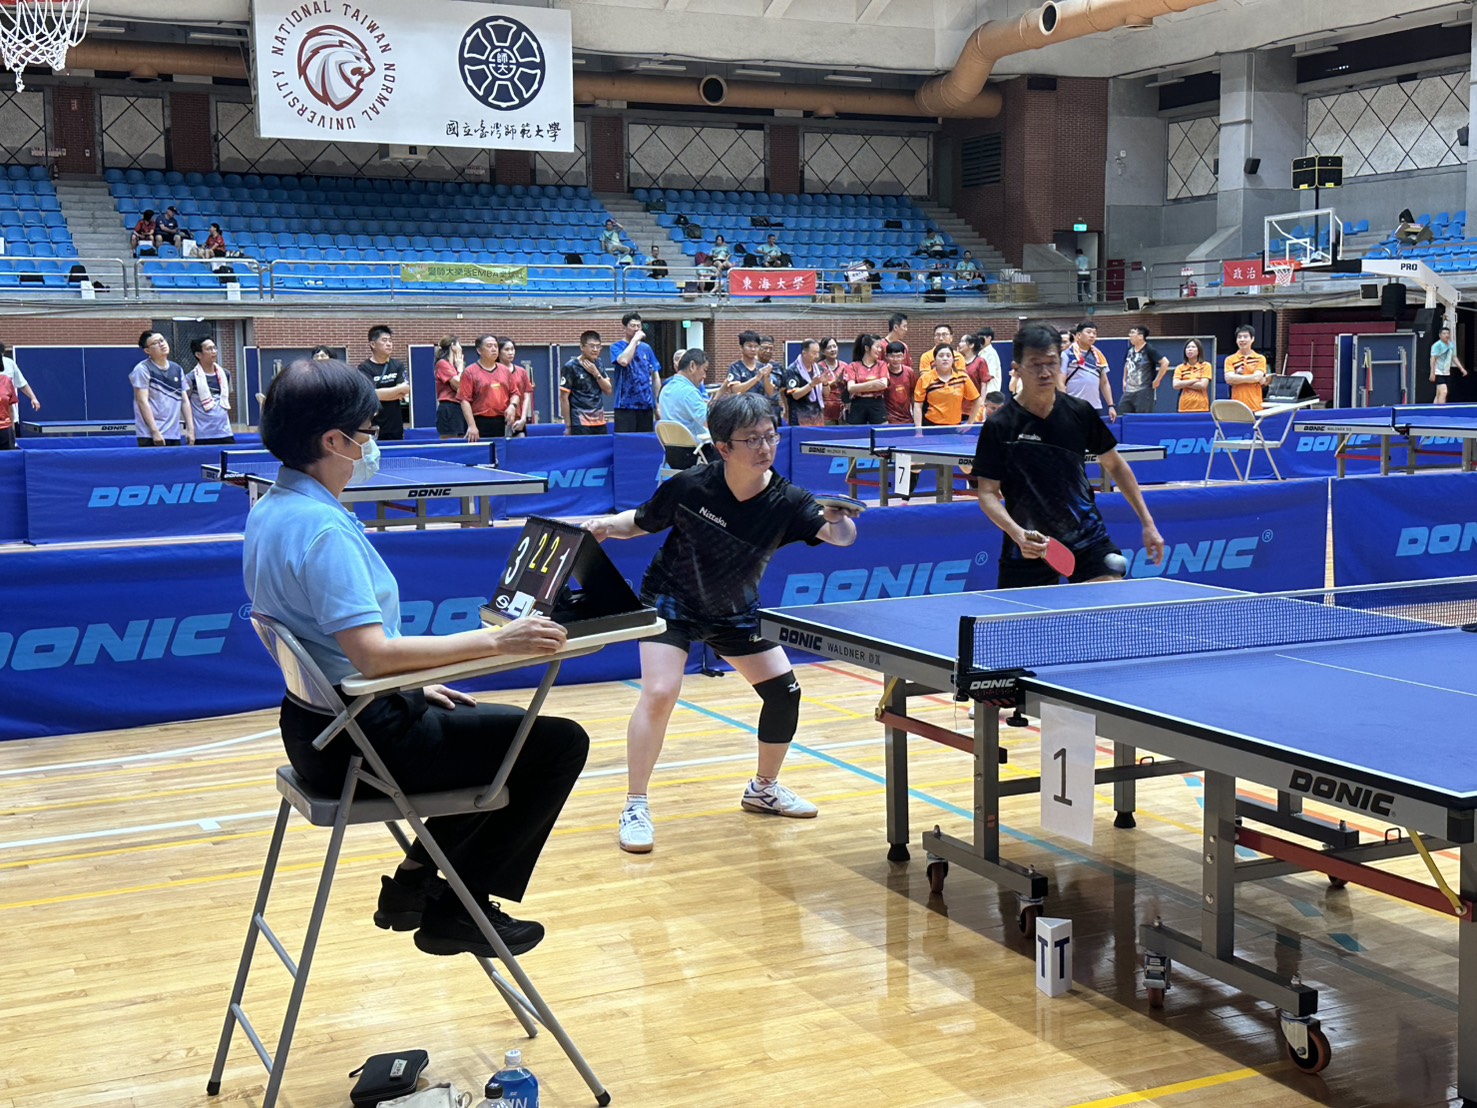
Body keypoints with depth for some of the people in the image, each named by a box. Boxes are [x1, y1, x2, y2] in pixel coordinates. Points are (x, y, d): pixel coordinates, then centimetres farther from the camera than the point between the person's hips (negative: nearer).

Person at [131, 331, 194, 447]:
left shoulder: (177, 369, 14)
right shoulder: (143, 369, -4)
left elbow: (184, 401, 15)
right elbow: (142, 401, -10)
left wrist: (190, 429, 7)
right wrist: (155, 431, -16)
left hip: (175, 435, 6)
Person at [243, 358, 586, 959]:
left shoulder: (270, 510, 7)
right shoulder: (321, 527, -24)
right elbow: (372, 652, -31)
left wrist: (412, 683, 16)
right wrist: (495, 640, -27)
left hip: (316, 724, 10)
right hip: (363, 739, -10)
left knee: (493, 723, 27)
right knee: (560, 742, -4)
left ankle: (416, 876, 22)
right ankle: (454, 909, 5)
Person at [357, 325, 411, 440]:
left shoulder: (398, 365, 7)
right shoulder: (364, 368, -4)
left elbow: (404, 393, -4)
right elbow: (373, 394, -15)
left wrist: (383, 394, -14)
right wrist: (400, 389, -12)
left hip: (395, 428, 3)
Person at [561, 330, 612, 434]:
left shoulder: (598, 364, 13)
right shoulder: (571, 367, -6)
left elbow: (608, 390, 10)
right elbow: (564, 397, -6)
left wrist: (596, 373, -6)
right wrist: (568, 425, -7)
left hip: (599, 422, 6)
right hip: (580, 424, -6)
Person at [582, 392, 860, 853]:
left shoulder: (786, 501, -20)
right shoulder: (690, 486, -23)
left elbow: (842, 537, -31)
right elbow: (639, 523, -6)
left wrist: (838, 518, -53)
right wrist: (606, 525, -25)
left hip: (734, 612, 4)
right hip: (671, 601, -4)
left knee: (784, 691, 1)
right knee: (660, 693, -22)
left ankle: (764, 789, 25)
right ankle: (635, 806, -8)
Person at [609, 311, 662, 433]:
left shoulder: (646, 348, 12)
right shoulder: (617, 346, 1)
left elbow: (656, 377, 14)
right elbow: (624, 361, -21)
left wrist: (658, 402, 9)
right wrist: (635, 339, -11)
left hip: (646, 405, 4)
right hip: (626, 405, -4)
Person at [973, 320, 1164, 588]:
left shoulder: (1080, 412, -1)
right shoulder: (998, 427, -10)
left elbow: (1114, 465, 12)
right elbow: (988, 493, -10)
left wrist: (1147, 523, 9)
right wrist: (1017, 534, -28)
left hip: (1087, 538, 2)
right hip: (1028, 546, -2)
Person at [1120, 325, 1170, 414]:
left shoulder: (1149, 350, -11)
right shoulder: (1130, 349, 10)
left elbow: (1165, 363, -17)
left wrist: (1156, 380, -13)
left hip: (1144, 392, -7)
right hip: (1128, 392, 7)